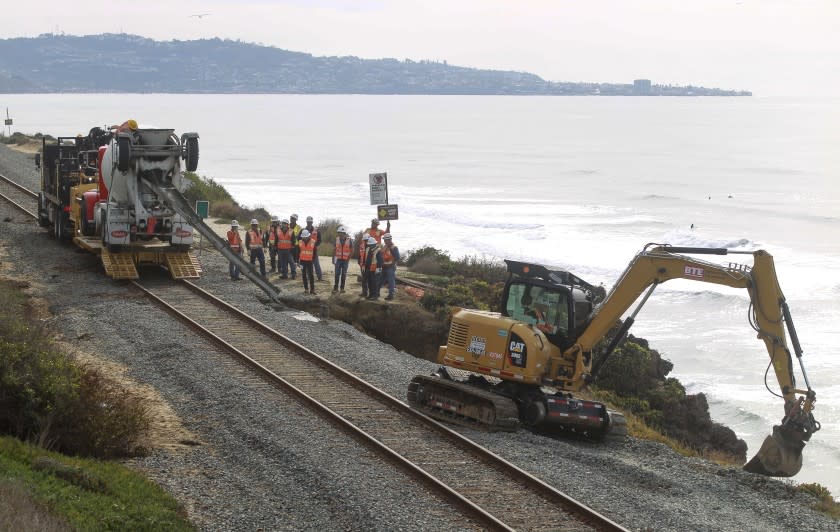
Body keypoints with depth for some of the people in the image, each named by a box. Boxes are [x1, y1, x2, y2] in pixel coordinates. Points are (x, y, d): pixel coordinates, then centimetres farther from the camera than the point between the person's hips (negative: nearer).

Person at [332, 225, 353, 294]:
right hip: (338, 259, 1)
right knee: (337, 274, -3)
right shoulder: (337, 239, -1)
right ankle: (336, 288, -1)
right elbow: (334, 249, 6)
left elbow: (351, 250, -1)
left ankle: (342, 288, 12)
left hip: (345, 260, -1)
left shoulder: (349, 240, -6)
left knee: (344, 274, 5)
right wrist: (333, 258, 3)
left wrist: (348, 258, -8)